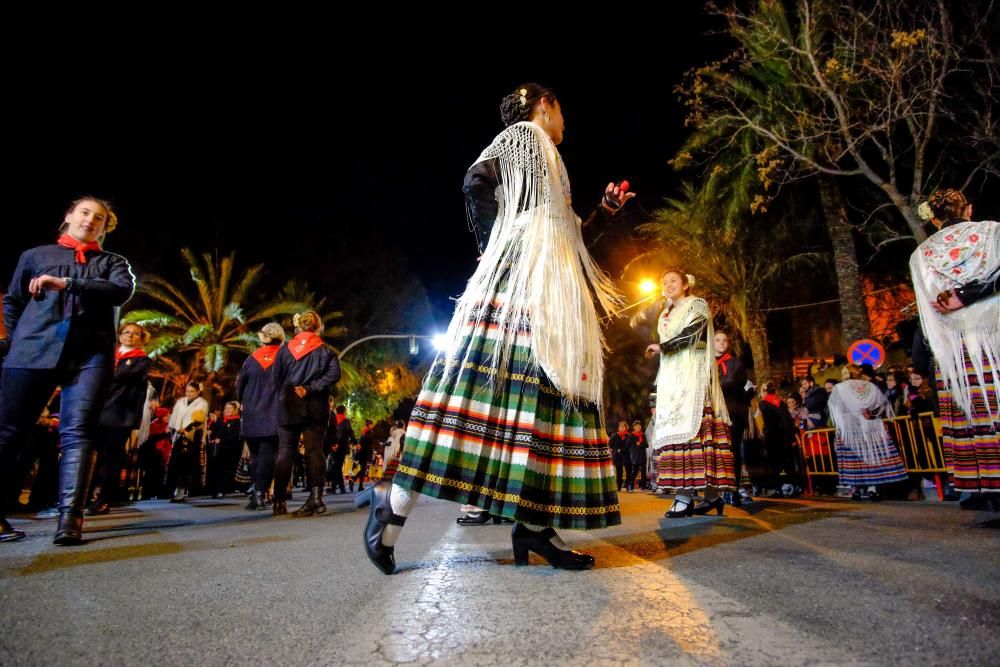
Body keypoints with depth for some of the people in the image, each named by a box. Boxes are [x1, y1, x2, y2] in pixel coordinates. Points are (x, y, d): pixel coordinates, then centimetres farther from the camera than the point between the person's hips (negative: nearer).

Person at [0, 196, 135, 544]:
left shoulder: (111, 262, 20)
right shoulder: (35, 255, 23)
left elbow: (122, 290, -2)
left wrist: (67, 284, -11)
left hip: (91, 352, -1)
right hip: (32, 349, 1)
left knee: (78, 432, -9)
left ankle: (70, 517, -14)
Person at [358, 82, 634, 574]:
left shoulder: (545, 159, 33)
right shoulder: (521, 137, 8)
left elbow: (563, 234, 29)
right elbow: (477, 183, -12)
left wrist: (604, 211, 31)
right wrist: (498, 247, -14)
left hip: (551, 290, 9)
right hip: (517, 279, -9)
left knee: (548, 392, -1)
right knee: (488, 380, -17)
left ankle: (533, 522, -1)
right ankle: (394, 502, -12)